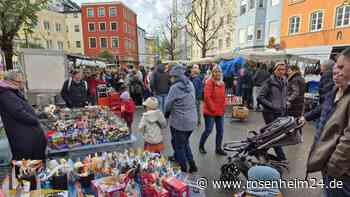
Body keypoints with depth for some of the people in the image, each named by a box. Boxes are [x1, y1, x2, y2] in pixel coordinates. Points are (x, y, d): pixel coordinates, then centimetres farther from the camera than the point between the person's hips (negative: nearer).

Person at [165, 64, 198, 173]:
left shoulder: (175, 87, -17)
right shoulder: (190, 84, 3)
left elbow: (168, 104, -10)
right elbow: (192, 101, 7)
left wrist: (167, 114, 11)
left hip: (179, 122, -7)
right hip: (192, 120, 7)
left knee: (179, 146, 12)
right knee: (185, 143, 26)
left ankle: (184, 170, 25)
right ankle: (192, 165, 30)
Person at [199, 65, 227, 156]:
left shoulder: (222, 83, 13)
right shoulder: (209, 82, -10)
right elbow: (207, 97, -17)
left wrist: (223, 108, 9)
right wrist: (213, 108, -16)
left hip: (220, 112, 7)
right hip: (210, 111, -7)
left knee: (220, 130, 10)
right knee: (208, 130, 1)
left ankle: (218, 148, 25)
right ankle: (201, 146, 24)